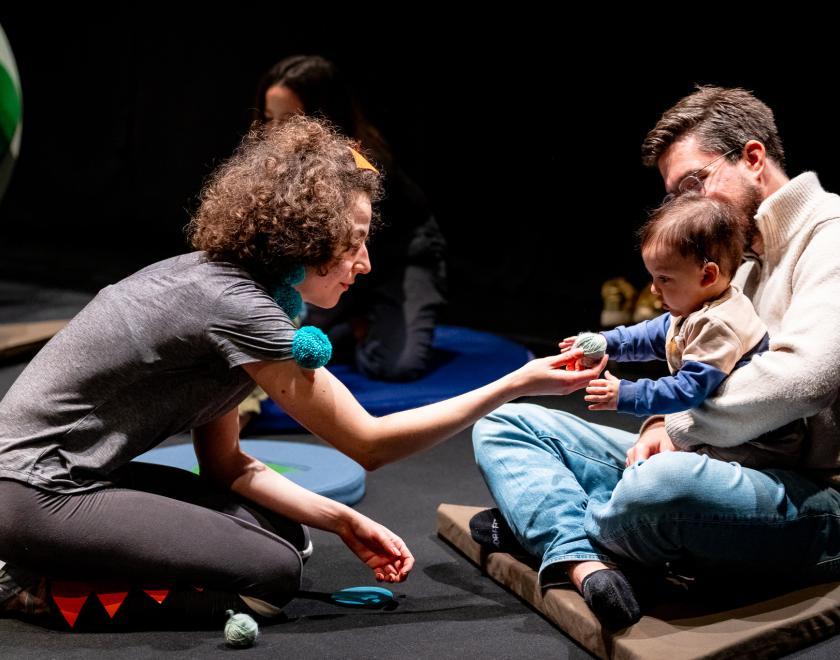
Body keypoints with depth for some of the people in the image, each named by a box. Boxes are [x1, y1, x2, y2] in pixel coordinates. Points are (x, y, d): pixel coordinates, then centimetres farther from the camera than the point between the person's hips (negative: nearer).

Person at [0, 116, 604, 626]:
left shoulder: (218, 278, 6)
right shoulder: (238, 307, -22)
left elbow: (224, 464, 8)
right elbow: (369, 444, -17)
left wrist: (342, 520, -1)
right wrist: (516, 385, -15)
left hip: (85, 468, 10)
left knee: (284, 533, 8)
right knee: (271, 573, -12)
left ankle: (58, 565, 7)